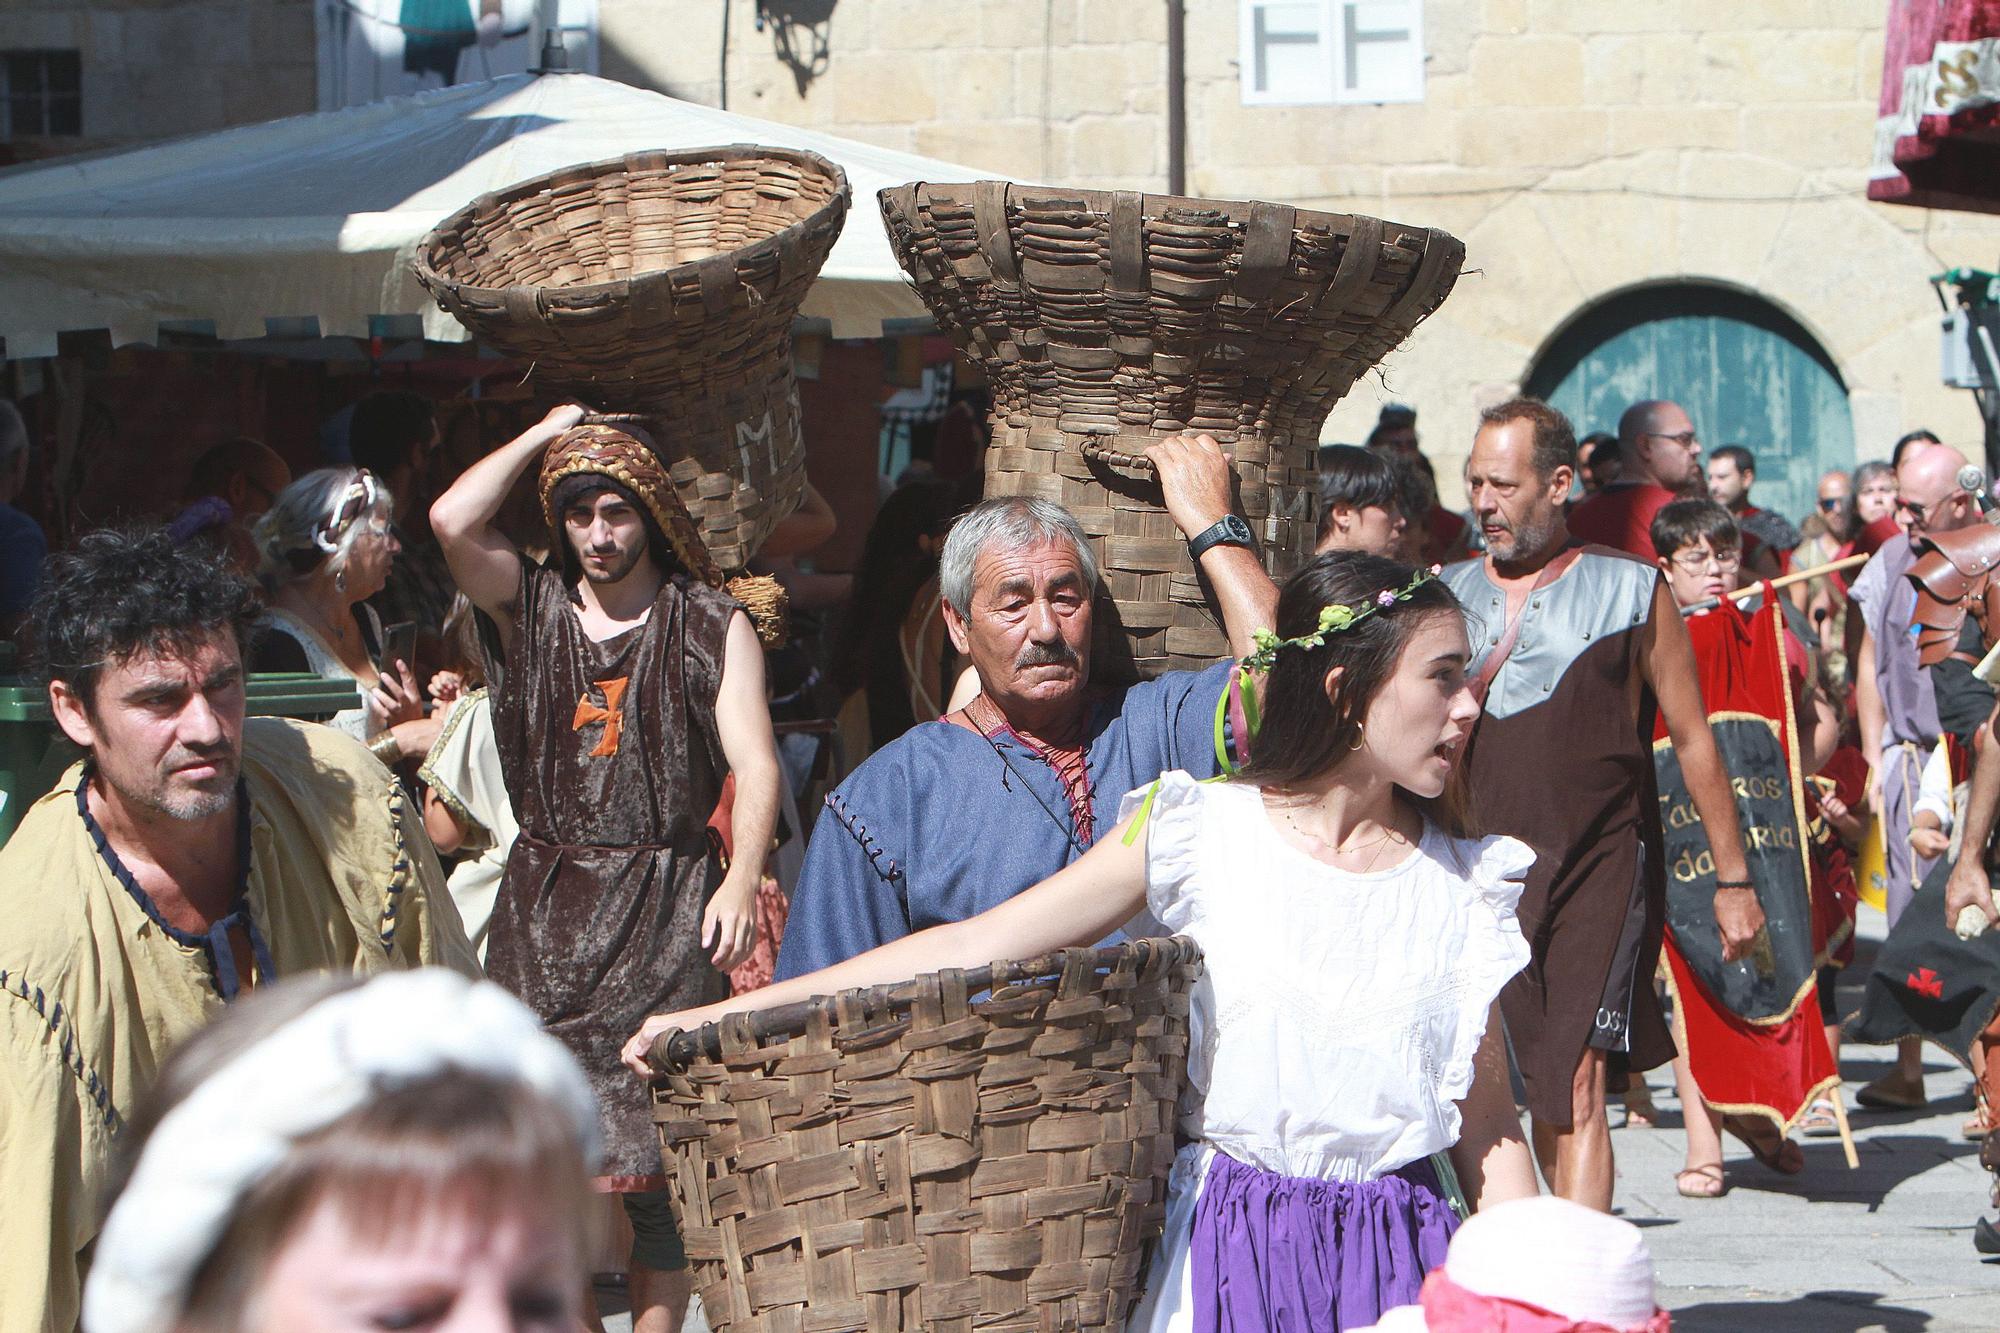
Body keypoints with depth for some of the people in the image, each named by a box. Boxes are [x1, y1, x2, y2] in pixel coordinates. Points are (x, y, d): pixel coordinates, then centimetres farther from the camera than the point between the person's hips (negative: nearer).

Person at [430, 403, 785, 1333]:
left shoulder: (712, 625, 4)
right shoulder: (531, 606, 10)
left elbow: (754, 761, -5)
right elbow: (453, 519, -7)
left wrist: (742, 880, -20)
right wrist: (546, 432, 2)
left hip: (663, 913, -2)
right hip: (542, 904, 3)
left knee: (652, 1150, -6)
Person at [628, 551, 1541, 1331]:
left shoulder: (1460, 883, 5)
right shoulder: (1199, 832, -2)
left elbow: (1488, 1127, 11)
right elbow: (972, 947, -4)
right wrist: (730, 1012, -8)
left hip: (1400, 1258, 2)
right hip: (1224, 1247, -2)